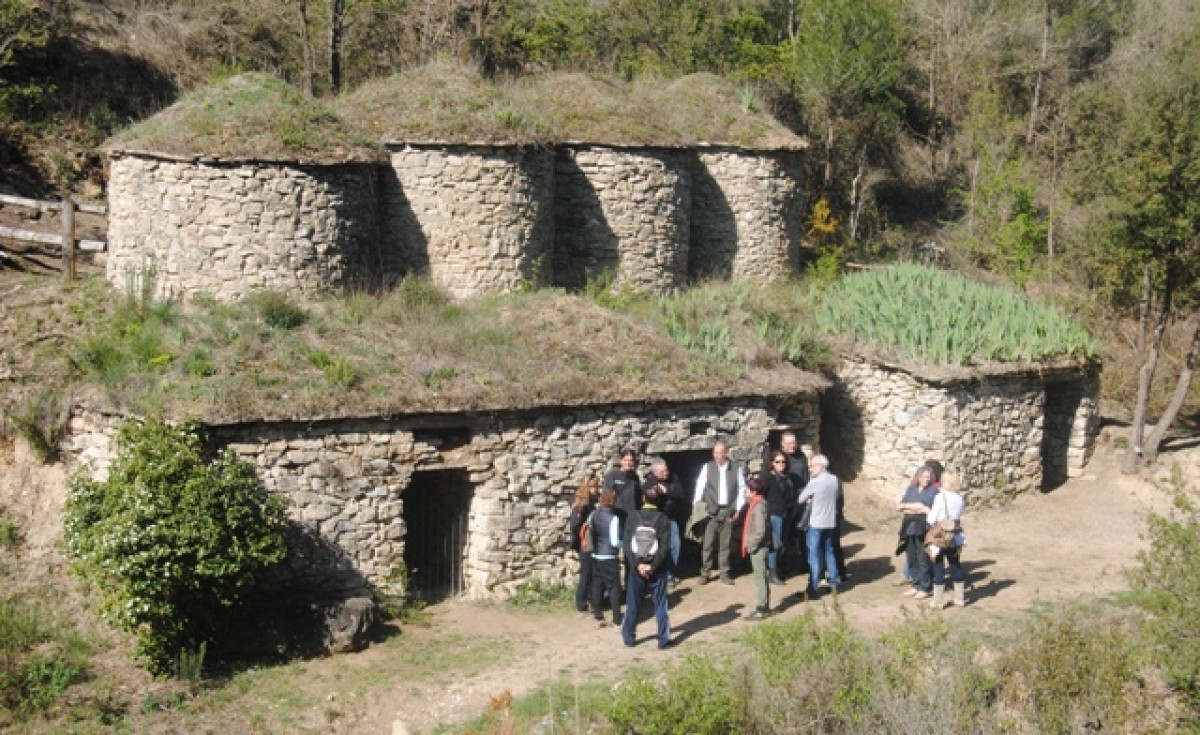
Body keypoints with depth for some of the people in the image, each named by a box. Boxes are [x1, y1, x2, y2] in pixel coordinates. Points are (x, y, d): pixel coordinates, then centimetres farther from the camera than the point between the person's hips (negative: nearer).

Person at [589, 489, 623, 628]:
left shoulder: (594, 514, 0)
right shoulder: (613, 518, -17)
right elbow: (615, 542, -18)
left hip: (595, 556, 6)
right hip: (609, 558, -6)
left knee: (597, 586, 12)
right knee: (614, 587, 4)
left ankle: (598, 617, 18)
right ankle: (617, 619, 6)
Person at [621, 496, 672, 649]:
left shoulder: (633, 517, -2)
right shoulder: (663, 519, -6)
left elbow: (627, 543, -7)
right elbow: (665, 546, -14)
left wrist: (637, 564, -10)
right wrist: (653, 566, -13)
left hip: (636, 568, 1)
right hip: (657, 570, -1)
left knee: (633, 604, 11)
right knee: (660, 605, 6)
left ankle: (629, 637, 17)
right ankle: (663, 639, 7)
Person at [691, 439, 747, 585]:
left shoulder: (736, 468, 1)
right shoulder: (707, 467, 0)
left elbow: (742, 489, 5)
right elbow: (700, 486, 1)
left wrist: (738, 509, 1)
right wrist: (697, 506, -7)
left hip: (728, 511, 0)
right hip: (711, 510, 0)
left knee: (725, 543, 6)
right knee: (708, 543, -1)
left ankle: (724, 573, 14)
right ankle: (705, 572, 6)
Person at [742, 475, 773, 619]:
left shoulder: (759, 506, -20)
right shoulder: (759, 503, 9)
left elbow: (760, 531, -25)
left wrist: (751, 546, -16)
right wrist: (750, 545, 14)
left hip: (758, 548, -10)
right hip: (759, 547, 10)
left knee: (761, 578, -4)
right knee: (761, 577, 15)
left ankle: (762, 609, 1)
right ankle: (763, 607, 23)